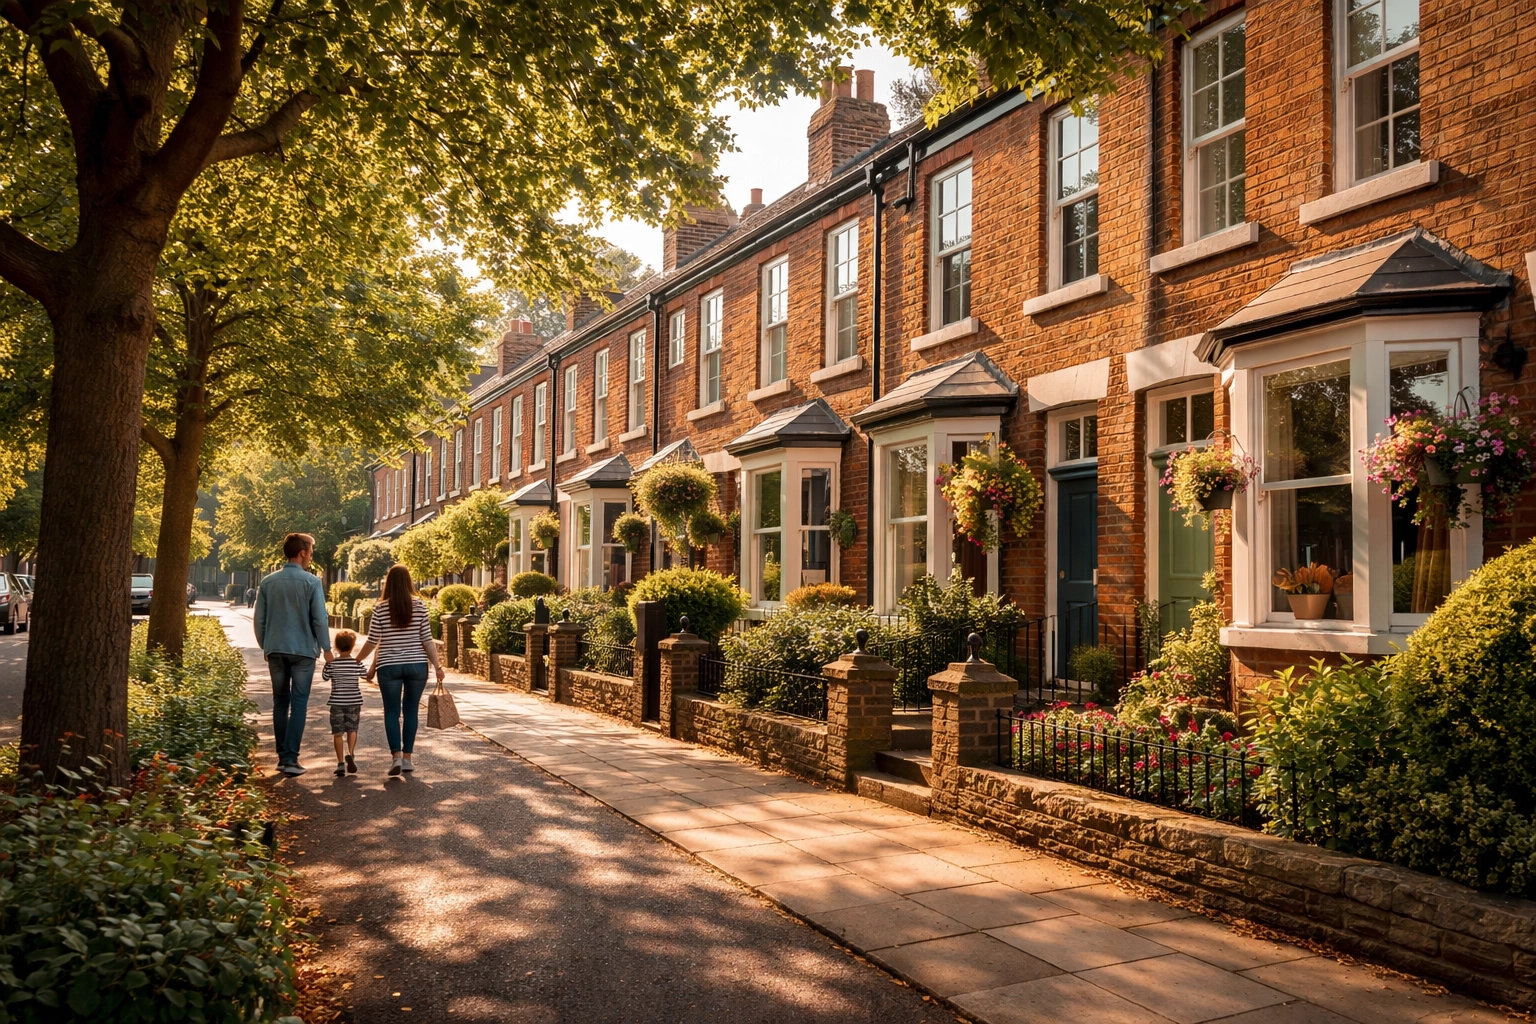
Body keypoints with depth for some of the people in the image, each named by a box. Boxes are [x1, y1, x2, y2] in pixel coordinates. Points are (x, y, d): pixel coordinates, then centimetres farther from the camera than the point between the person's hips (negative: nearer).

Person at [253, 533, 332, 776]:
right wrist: (326, 648, 0)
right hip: (303, 650, -4)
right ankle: (290, 758, -5)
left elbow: (259, 619, 6)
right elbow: (320, 619, -10)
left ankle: (282, 756, 16)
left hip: (275, 650, 4)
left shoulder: (268, 582, 3)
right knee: (298, 704, 0)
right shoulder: (312, 582, -9)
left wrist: (265, 646, 18)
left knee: (280, 703, 13)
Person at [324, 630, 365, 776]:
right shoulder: (357, 663, -5)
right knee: (352, 730, 12)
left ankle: (340, 763, 2)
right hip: (354, 701, 0)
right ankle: (350, 753, -12)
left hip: (337, 702, 0)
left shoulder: (331, 663, -7)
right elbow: (364, 676, 11)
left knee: (338, 733, 5)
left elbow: (325, 678, 7)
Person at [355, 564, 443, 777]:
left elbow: (372, 641, 0)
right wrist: (438, 665, 2)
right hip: (416, 665, 1)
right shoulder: (418, 605, -3)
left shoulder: (380, 608, -4)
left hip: (389, 666, -1)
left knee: (392, 712, 6)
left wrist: (357, 660, 16)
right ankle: (407, 758, 11)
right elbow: (427, 639, -4)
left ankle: (396, 756, -7)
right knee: (410, 711, 10)